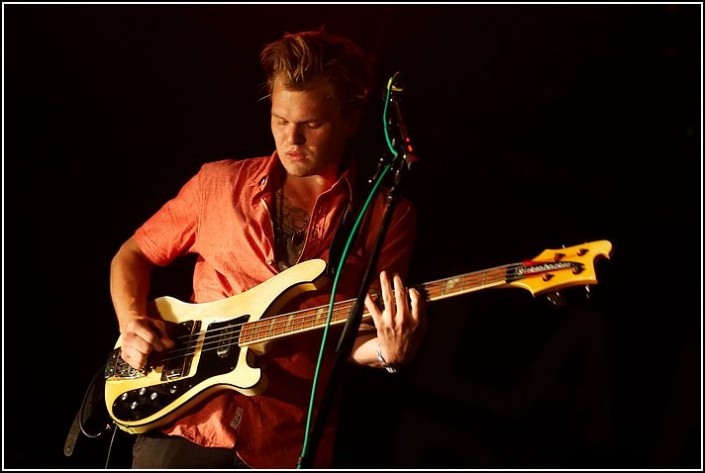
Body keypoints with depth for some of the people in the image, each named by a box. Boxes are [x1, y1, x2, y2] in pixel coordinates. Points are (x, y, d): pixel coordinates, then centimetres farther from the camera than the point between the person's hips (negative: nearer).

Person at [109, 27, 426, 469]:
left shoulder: (388, 217, 0)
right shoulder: (220, 182, 5)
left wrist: (388, 352, -20)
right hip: (187, 418, 2)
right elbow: (132, 254, 15)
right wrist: (132, 321, -2)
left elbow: (351, 338, 1)